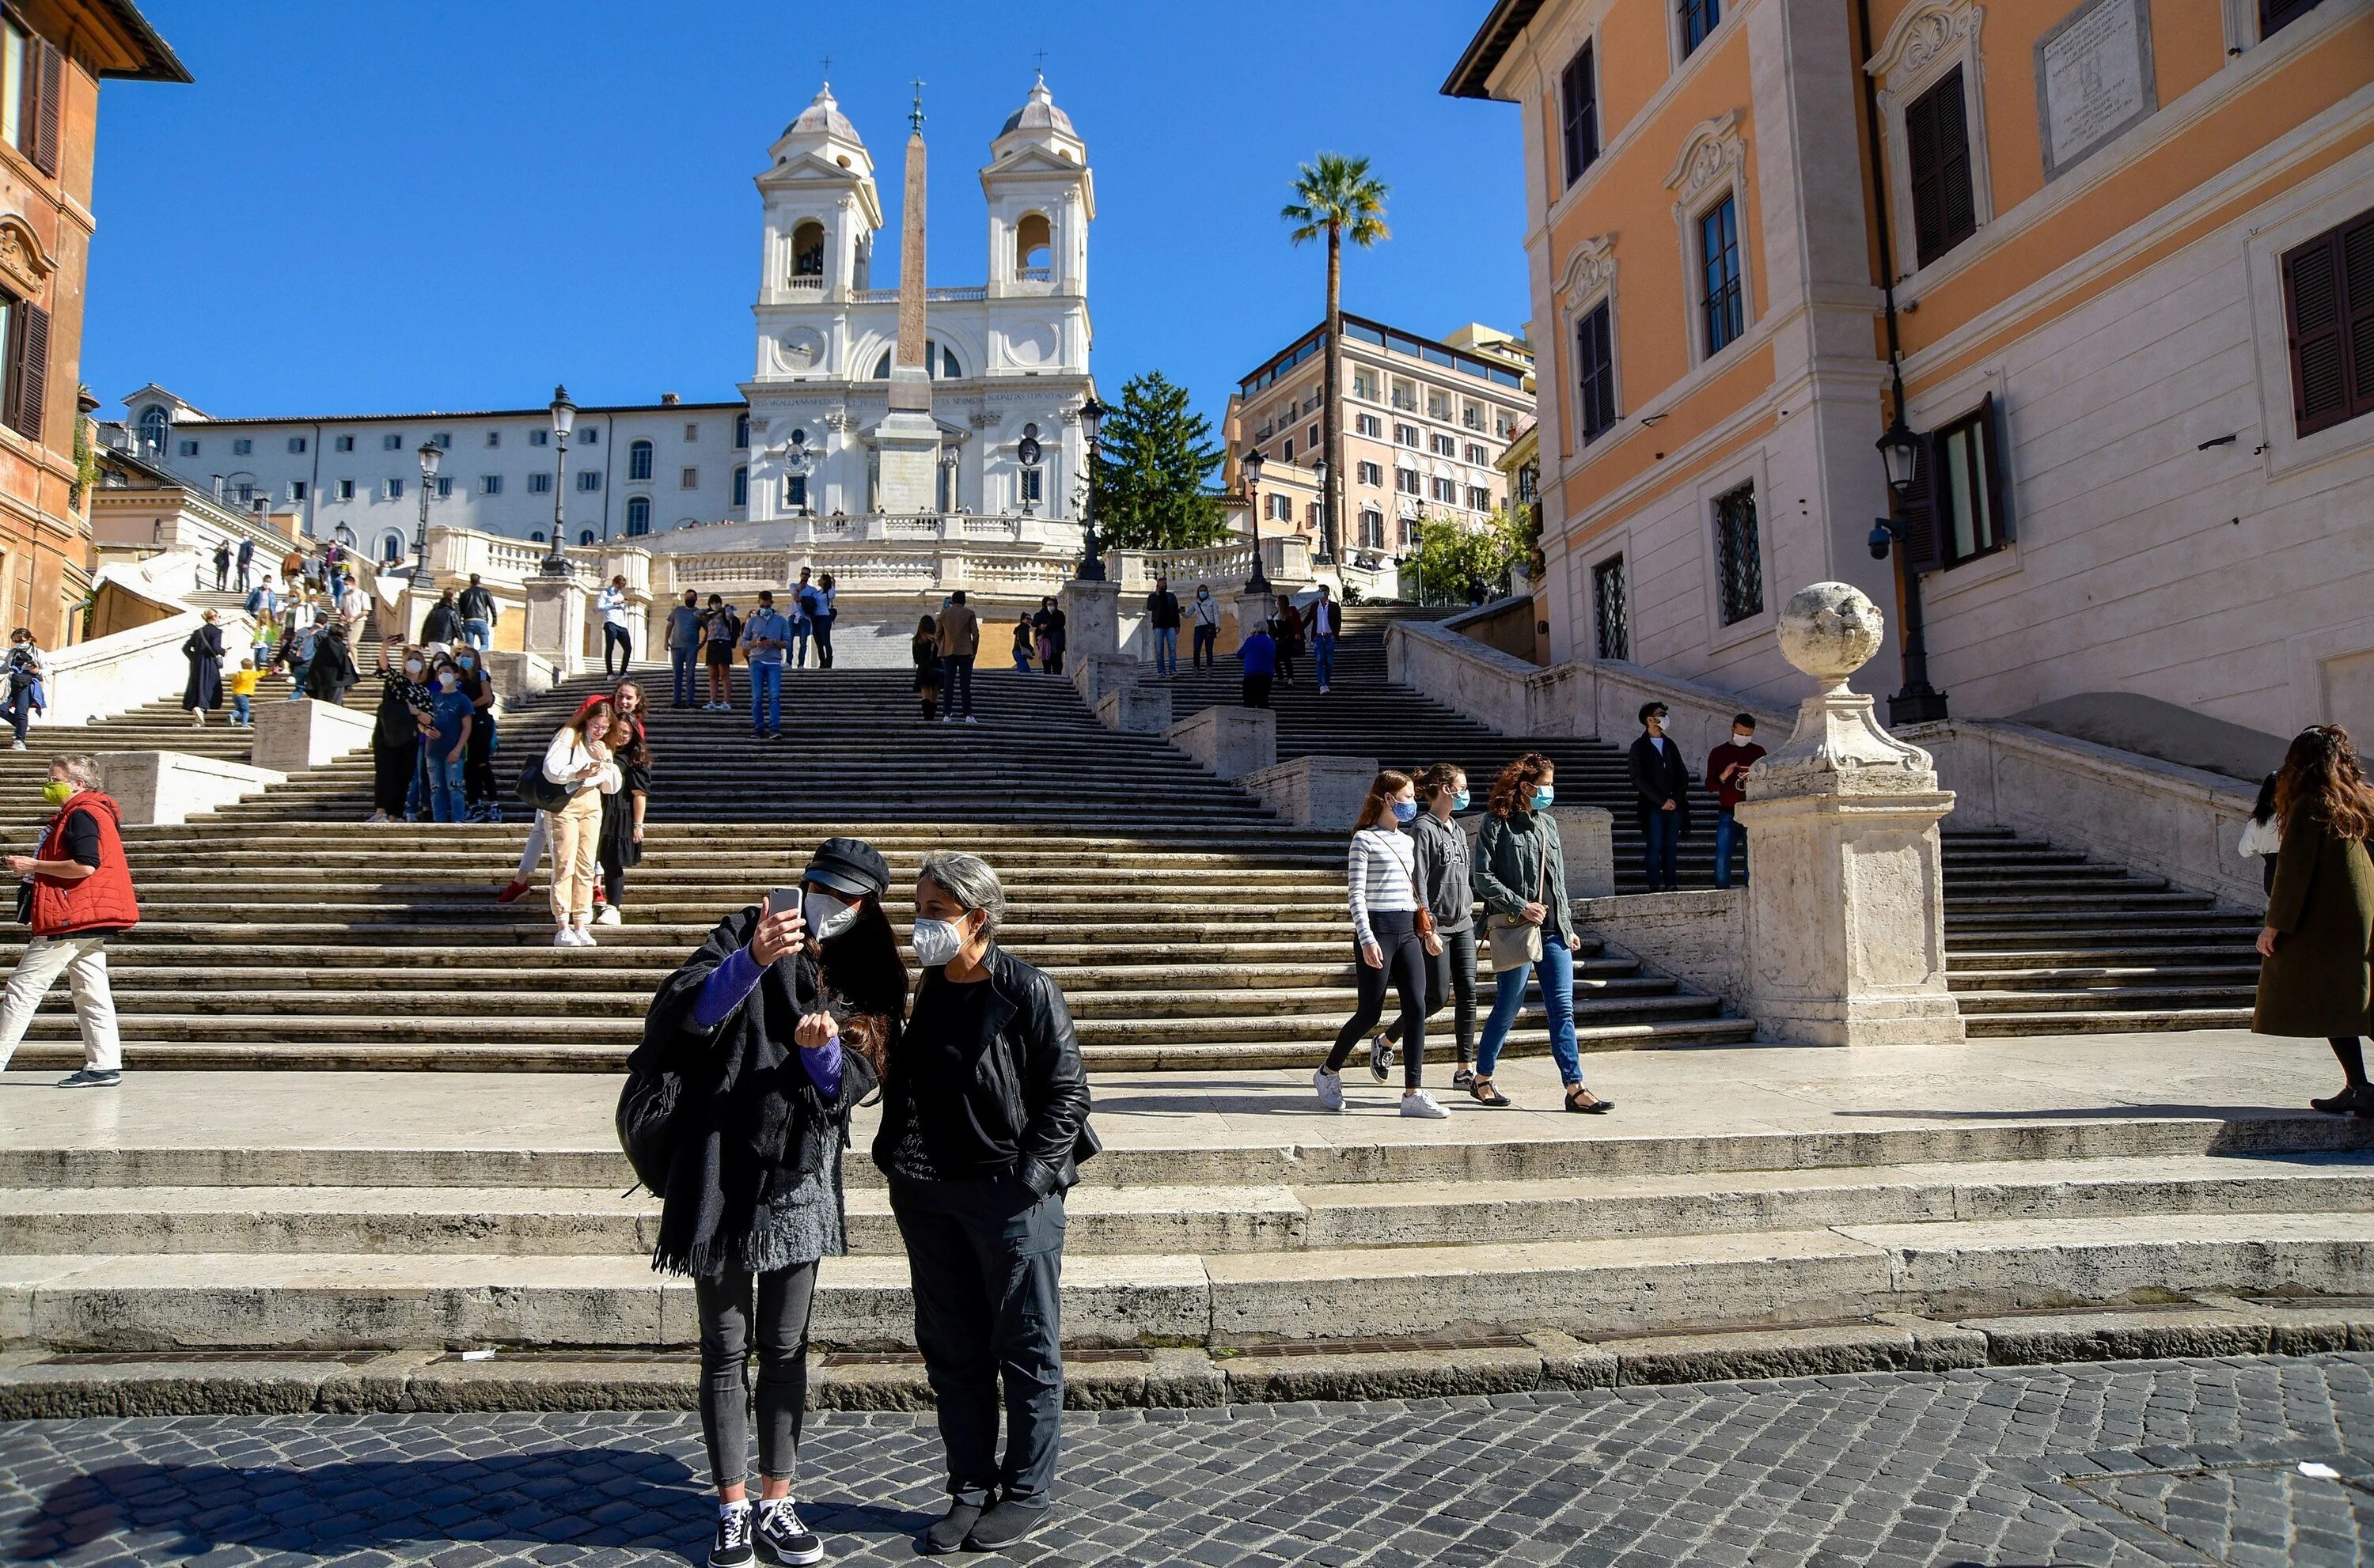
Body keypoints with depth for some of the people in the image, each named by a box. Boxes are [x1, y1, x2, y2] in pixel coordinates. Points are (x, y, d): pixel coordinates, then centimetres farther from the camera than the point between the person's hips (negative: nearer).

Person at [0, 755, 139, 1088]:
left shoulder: (82, 814, -13)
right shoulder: (82, 813, 21)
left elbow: (85, 865, -24)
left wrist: (34, 865, -15)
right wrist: (35, 868, 16)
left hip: (70, 921, -10)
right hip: (89, 921, 10)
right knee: (91, 992, 6)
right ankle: (105, 1066, 5)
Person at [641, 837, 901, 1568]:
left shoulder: (869, 981, 7)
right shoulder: (746, 935, -3)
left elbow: (853, 1081, -1)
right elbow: (683, 1011, -19)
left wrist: (824, 1047, -22)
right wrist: (751, 961, -35)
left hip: (802, 1178, 3)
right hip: (723, 1170, -3)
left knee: (786, 1348, 11)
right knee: (726, 1349, 7)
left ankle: (776, 1506, 23)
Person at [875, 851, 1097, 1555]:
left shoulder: (1027, 990, -11)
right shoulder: (925, 989, 7)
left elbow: (1068, 1092, -11)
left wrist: (1028, 1177, -16)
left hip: (1010, 1194, -6)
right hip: (928, 1196, 7)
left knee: (1026, 1350, 8)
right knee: (950, 1352, 15)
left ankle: (1028, 1492, 23)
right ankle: (971, 1491, 29)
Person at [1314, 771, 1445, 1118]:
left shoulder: (1407, 841, 17)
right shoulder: (1365, 839, -4)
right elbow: (1357, 893, -10)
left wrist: (1423, 922, 16)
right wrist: (1367, 939, -19)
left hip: (1407, 932, 7)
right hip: (1377, 930, -7)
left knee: (1416, 1007, -5)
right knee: (1369, 1012, -1)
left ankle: (1413, 1093, -3)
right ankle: (1328, 1073, 20)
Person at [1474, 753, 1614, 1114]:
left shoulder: (1548, 823, 16)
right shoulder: (1498, 823, -4)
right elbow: (1483, 878, -8)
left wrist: (1569, 926, 17)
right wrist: (1521, 906, -15)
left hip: (1554, 930, 6)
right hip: (1515, 930, -6)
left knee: (1563, 1010, 1)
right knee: (1507, 1009, 3)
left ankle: (1575, 1088, 0)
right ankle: (1482, 1079, 19)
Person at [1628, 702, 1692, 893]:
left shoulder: (1670, 745, 18)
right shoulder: (1639, 747, 2)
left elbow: (1683, 775, 14)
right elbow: (1639, 779, -6)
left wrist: (1676, 800, -3)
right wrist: (1662, 801, -11)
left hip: (1675, 805, 4)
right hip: (1653, 807, -4)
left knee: (1671, 848, 3)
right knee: (1654, 847, -7)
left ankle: (1671, 885, 4)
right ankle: (1655, 887, -6)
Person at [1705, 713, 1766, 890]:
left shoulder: (1758, 752, 12)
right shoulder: (1718, 753, 10)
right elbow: (1710, 784, 8)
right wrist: (1723, 776, -12)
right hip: (1728, 813, 0)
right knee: (1722, 857, -8)